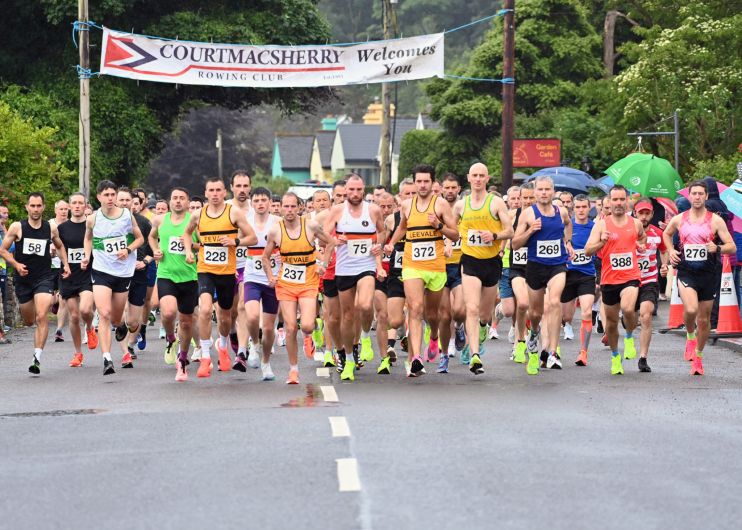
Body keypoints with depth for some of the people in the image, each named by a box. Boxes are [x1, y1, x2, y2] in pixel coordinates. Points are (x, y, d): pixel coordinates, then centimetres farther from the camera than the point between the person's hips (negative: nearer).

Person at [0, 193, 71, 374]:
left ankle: (37, 358, -20)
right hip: (23, 278, 1)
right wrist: (16, 265, -15)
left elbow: (60, 246, 20)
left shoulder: (51, 228, 0)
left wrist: (65, 264, 6)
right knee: (28, 321, 15)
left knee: (41, 317, -20)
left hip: (44, 277, -1)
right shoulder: (17, 227, -5)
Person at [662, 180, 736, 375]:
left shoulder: (716, 221, -2)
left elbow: (732, 247, -3)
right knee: (690, 309, -25)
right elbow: (667, 234, 27)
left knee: (704, 319, 7)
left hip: (708, 274, 0)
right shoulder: (679, 219, 5)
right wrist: (671, 250, 8)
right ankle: (690, 336, 7)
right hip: (686, 273, 0)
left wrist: (717, 248, -23)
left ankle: (698, 357, 25)